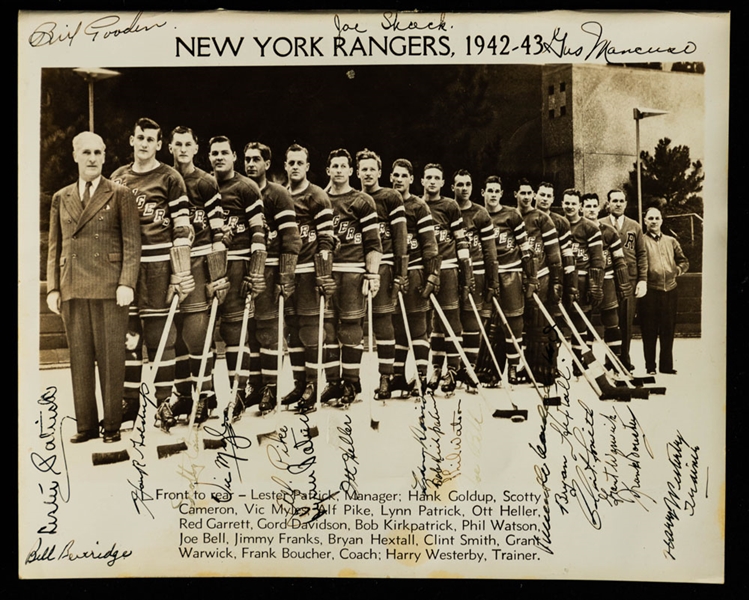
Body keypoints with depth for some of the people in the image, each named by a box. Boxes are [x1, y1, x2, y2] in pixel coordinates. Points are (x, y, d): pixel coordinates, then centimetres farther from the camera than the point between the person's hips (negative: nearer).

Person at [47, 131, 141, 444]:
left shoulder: (120, 194, 5)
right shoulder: (61, 198, 16)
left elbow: (132, 242, -2)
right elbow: (55, 247, 15)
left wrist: (127, 283, -12)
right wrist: (53, 288, 6)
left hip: (109, 288, -4)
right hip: (72, 289, 4)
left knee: (111, 358, 0)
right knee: (80, 358, 7)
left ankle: (112, 425, 9)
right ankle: (86, 424, 16)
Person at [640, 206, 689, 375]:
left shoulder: (671, 241, 16)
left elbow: (684, 261, 20)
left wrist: (678, 270, 4)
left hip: (670, 290, 4)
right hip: (649, 291, -4)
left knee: (668, 330, 8)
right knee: (649, 331, 1)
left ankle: (666, 365, 17)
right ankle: (650, 366, 10)